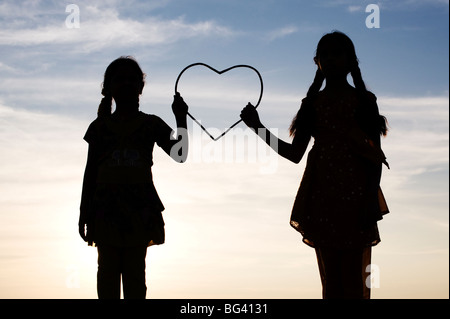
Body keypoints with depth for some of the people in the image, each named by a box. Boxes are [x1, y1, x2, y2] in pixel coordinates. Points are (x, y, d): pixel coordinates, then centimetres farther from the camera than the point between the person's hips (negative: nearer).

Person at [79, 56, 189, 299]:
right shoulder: (100, 126, 11)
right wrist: (84, 212, 8)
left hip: (140, 208, 0)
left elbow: (180, 154, 4)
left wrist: (181, 119, -3)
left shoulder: (151, 124, 10)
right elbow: (91, 171, 11)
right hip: (107, 206, 1)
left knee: (135, 271, -2)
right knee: (108, 270, -3)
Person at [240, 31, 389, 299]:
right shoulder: (313, 103, 14)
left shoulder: (364, 101, 7)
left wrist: (371, 203, -7)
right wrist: (258, 126, 4)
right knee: (330, 278, 3)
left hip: (355, 197, -3)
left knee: (354, 279, -8)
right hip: (321, 197, 3)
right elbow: (295, 154, 11)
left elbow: (376, 157, 3)